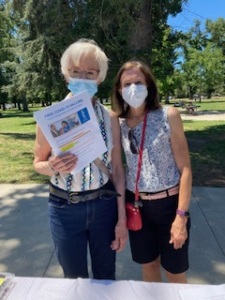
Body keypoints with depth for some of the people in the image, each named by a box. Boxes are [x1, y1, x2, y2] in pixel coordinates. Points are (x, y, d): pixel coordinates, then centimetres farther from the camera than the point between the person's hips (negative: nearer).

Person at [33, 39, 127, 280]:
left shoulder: (109, 118, -5)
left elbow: (117, 169, -2)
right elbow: (38, 163, 1)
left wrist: (122, 219, -1)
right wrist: (53, 167, -23)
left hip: (104, 205, 1)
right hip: (65, 208, -1)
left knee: (106, 275, 20)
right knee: (75, 278, 19)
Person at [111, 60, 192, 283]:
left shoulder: (168, 116, -11)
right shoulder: (119, 124, -1)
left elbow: (185, 168, -11)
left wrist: (181, 216, -14)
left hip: (168, 203, -3)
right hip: (136, 205, 3)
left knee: (174, 271, 13)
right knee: (148, 265, 20)